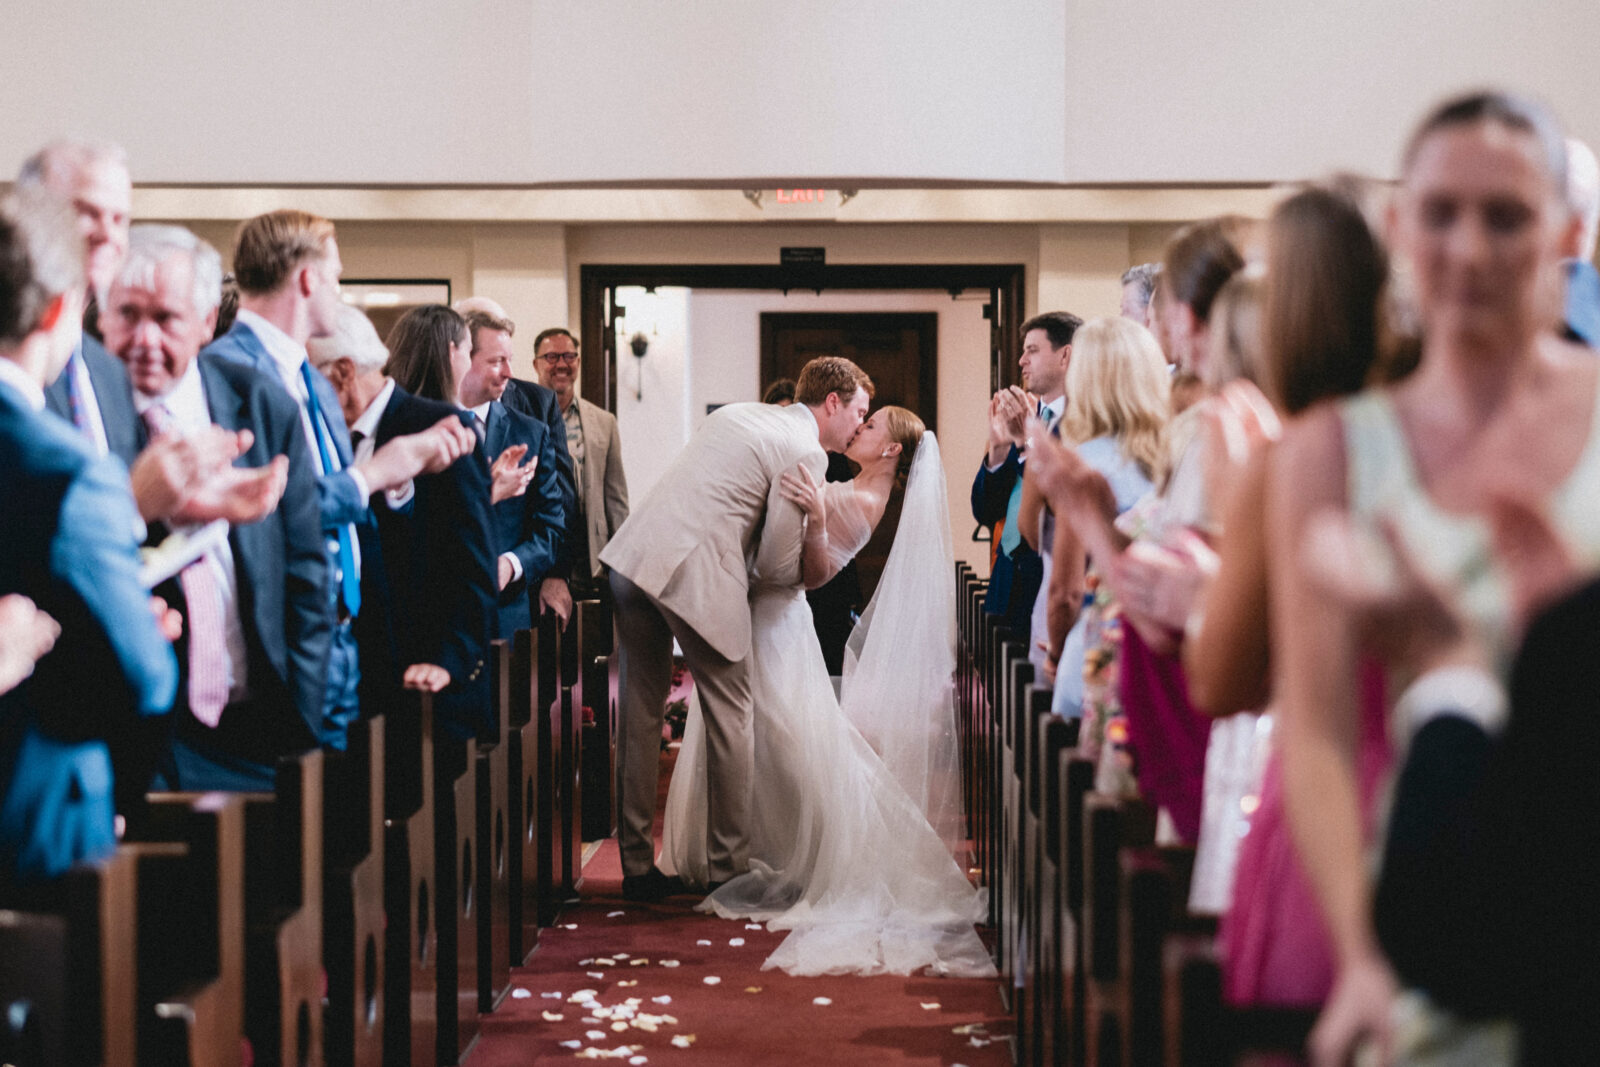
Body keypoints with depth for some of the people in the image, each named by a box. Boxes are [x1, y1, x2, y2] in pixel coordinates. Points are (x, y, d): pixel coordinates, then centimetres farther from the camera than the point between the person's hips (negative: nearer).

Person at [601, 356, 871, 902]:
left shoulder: (735, 413, 23)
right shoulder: (805, 452, -3)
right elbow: (783, 565, -5)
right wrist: (810, 574, 18)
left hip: (631, 554, 8)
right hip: (697, 574, -8)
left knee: (641, 713, 12)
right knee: (729, 715, 5)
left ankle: (636, 866, 17)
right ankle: (729, 869, 10)